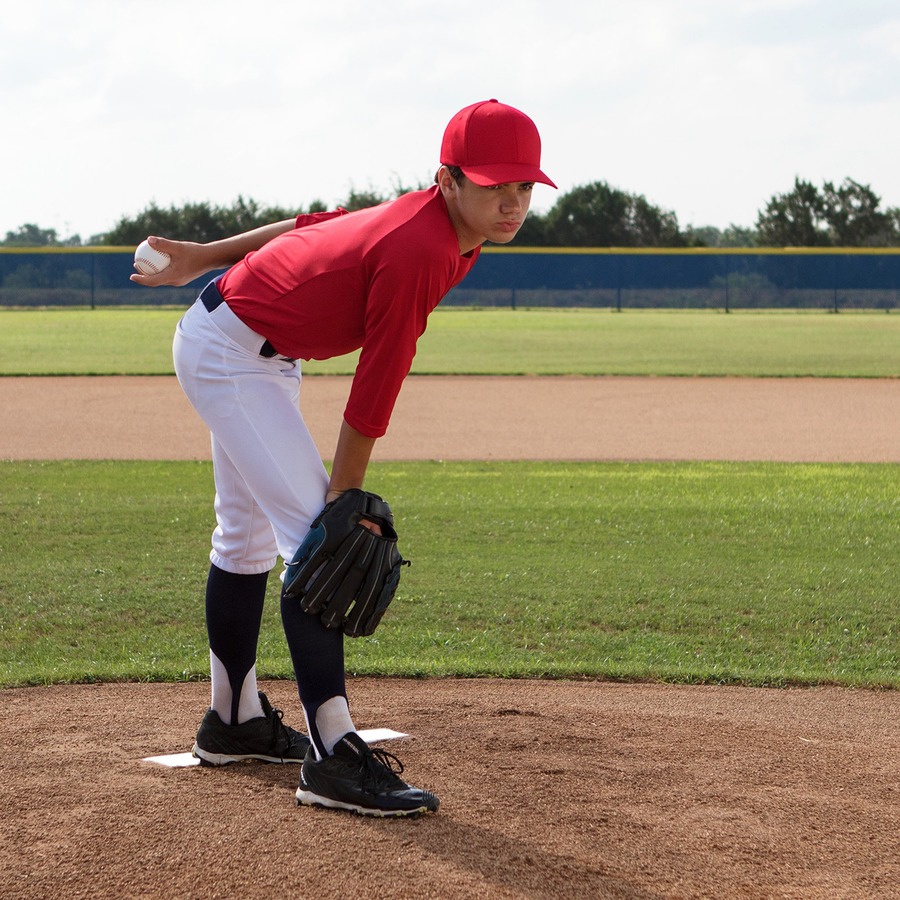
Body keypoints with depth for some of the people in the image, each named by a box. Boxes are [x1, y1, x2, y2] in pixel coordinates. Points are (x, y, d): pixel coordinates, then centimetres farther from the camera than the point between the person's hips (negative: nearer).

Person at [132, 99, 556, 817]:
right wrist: (344, 500, -20)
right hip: (230, 351, -11)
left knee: (250, 536, 21)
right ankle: (334, 755, -25)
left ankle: (234, 719, 37)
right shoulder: (419, 251, -31)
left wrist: (205, 258, 15)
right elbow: (374, 392, -26)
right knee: (317, 536, -20)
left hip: (261, 352, 11)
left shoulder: (434, 219, -3)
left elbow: (315, 227, 8)